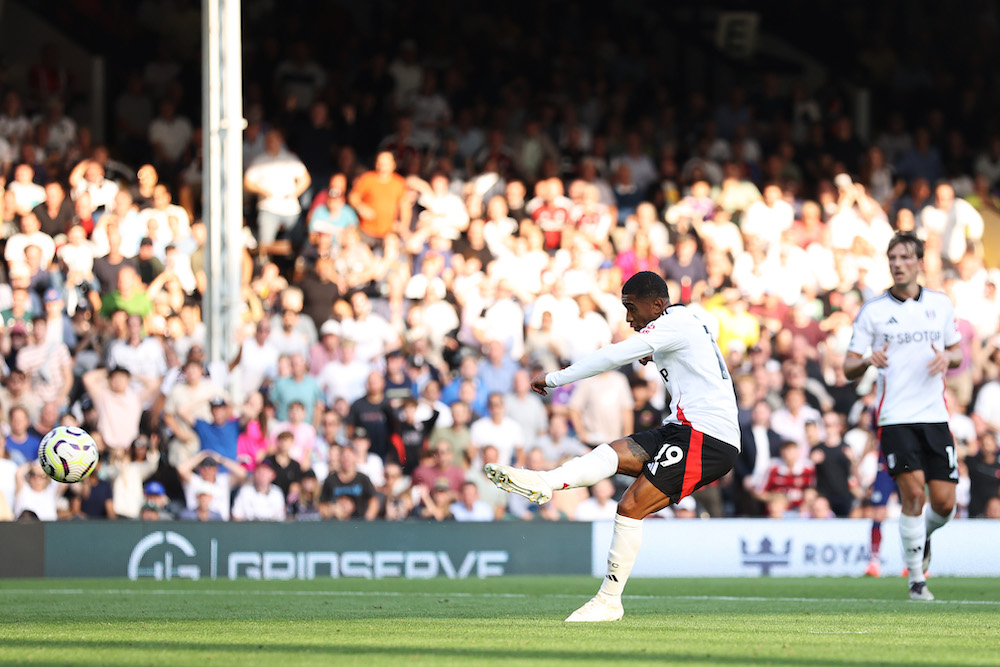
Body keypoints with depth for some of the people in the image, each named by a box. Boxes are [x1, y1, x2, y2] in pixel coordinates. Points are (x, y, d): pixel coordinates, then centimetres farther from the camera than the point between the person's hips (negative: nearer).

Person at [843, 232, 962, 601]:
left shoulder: (941, 304, 9)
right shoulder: (873, 311, 0)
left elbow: (956, 353, 19)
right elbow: (848, 368, 2)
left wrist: (948, 357, -5)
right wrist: (868, 360, -20)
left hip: (935, 416, 3)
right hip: (895, 417, -3)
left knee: (944, 503, -2)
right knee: (913, 494, -15)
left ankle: (924, 535, 34)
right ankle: (916, 579, -2)